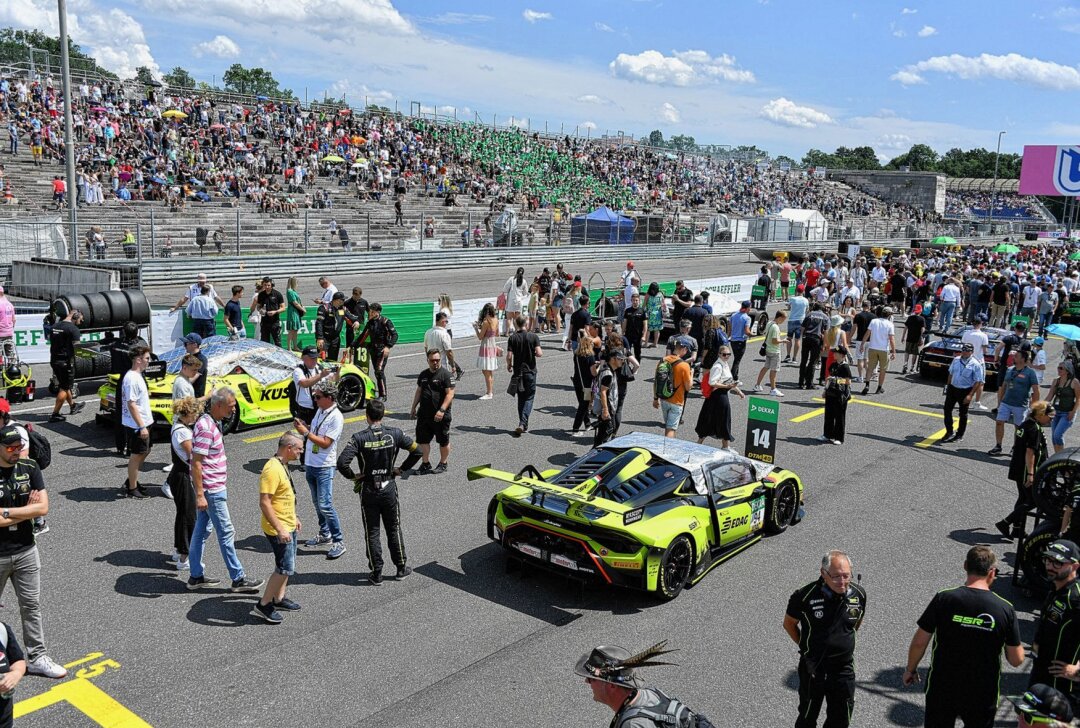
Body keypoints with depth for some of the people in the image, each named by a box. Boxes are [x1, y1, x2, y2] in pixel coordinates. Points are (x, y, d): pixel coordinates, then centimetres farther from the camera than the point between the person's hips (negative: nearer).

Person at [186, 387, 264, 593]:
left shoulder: (213, 422, 8)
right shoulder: (205, 427, -23)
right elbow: (196, 463, -24)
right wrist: (199, 495, -24)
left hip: (214, 487, 10)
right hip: (211, 489, -10)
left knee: (201, 529, 15)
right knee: (226, 532, -1)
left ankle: (196, 576, 24)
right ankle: (238, 580, 7)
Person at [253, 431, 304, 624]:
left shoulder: (283, 465, 8)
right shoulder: (272, 469, -24)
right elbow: (264, 503, -27)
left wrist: (294, 518, 25)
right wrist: (280, 529, -28)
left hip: (288, 526, 10)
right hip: (279, 529, -10)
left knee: (288, 565, 19)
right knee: (285, 568, -5)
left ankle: (278, 599, 32)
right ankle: (263, 606, 5)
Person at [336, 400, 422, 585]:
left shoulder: (359, 438, -14)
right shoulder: (394, 434, -8)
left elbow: (342, 462, -23)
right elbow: (417, 451, -4)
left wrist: (353, 476, -6)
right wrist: (402, 469, 6)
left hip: (368, 490, -2)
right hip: (389, 488, 2)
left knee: (372, 532, 9)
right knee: (394, 529, 15)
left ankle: (377, 573, 14)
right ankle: (401, 568, 24)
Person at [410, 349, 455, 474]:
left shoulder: (445, 374, -10)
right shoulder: (423, 374, 11)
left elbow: (450, 394, -16)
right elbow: (419, 391, 21)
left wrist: (442, 410, -24)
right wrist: (413, 407, 18)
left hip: (440, 416, -6)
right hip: (424, 414, 6)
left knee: (443, 441, 7)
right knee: (423, 440, 8)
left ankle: (443, 464, 24)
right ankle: (426, 464, 21)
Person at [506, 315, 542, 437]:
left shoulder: (512, 338, -5)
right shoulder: (533, 336, -7)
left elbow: (509, 356, -10)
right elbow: (539, 353, -15)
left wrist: (509, 366, 10)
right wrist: (541, 352, 9)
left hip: (518, 371, 1)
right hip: (530, 371, -1)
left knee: (521, 399, 15)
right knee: (529, 398, 5)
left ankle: (523, 424, 20)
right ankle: (523, 424, -10)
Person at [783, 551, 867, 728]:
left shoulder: (859, 593, -10)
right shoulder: (805, 596, -22)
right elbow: (789, 623, -3)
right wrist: (805, 646, 1)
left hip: (844, 668, 3)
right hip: (812, 669, -3)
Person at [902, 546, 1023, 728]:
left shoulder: (944, 599, -16)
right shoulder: (1005, 609, -13)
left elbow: (919, 642, -10)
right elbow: (1017, 660, -5)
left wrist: (910, 669, 7)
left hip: (942, 689, 0)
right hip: (983, 695, 0)